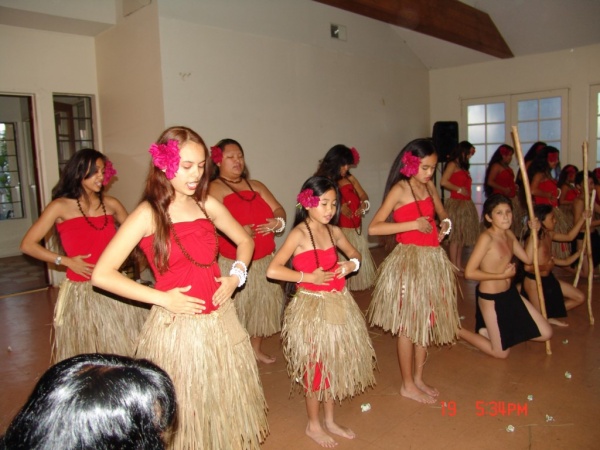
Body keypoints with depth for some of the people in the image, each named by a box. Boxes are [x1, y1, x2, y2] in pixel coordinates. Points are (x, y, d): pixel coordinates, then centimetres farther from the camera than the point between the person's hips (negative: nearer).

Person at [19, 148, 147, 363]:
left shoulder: (111, 204, 3)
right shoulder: (60, 207, -5)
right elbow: (27, 245, -2)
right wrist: (65, 260, -9)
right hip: (80, 292, -3)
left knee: (125, 353, 10)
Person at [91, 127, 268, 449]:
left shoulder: (207, 205, 2)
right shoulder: (148, 215, -11)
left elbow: (245, 241, 17)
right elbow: (102, 274, -15)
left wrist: (236, 275, -1)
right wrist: (161, 298, -15)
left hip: (220, 322, 5)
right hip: (175, 326, -4)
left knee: (226, 402, 18)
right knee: (184, 411, 11)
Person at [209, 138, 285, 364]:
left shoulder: (255, 186, 16)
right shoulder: (214, 188, -6)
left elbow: (277, 208, 9)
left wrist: (278, 221, -13)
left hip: (263, 260, 7)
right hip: (232, 263, -6)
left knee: (262, 305, 16)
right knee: (235, 309, -1)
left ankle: (256, 349, 34)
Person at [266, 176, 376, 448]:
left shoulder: (333, 231, 3)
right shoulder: (299, 234, -16)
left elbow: (354, 254, 20)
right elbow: (272, 270, -24)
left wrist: (351, 264, -2)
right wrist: (309, 277, -20)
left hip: (338, 304, 7)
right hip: (312, 306, -6)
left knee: (335, 363, 17)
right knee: (315, 366, 8)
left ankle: (330, 420, 36)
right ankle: (313, 425, 29)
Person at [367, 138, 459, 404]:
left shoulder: (429, 185, 8)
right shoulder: (399, 189, -12)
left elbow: (441, 213, 25)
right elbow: (374, 227, -21)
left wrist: (445, 224, 2)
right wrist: (413, 224, -22)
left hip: (433, 259, 7)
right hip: (409, 260, -7)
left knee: (426, 320, 15)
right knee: (408, 324, 5)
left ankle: (418, 378, 32)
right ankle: (408, 385, 21)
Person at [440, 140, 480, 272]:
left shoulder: (463, 167, 21)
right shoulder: (452, 164, -4)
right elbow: (443, 182, -16)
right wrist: (459, 189, -11)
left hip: (466, 204, 9)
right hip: (456, 203, -9)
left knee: (462, 236, 11)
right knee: (455, 237, -6)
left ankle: (459, 265, 19)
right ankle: (454, 267, -2)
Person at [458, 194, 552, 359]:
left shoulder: (509, 234, 2)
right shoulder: (486, 237, -23)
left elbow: (528, 259, 8)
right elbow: (469, 272, -26)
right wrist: (502, 275, -22)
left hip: (511, 293, 8)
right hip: (490, 298, -8)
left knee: (545, 333, 12)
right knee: (501, 352, 7)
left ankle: (488, 331, 21)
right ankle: (458, 331, 24)